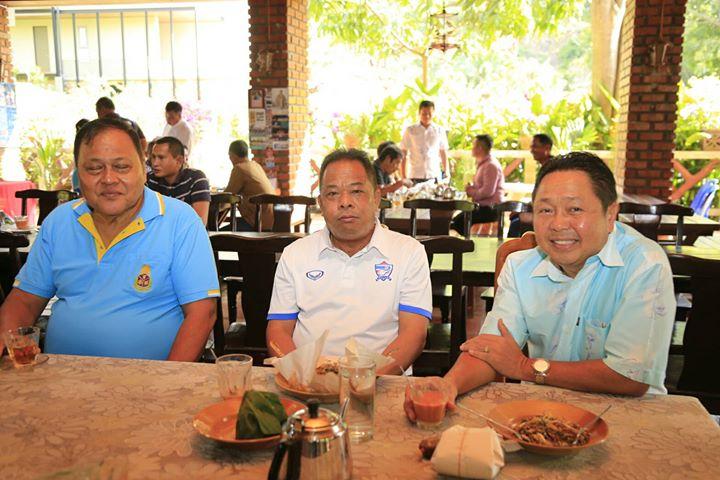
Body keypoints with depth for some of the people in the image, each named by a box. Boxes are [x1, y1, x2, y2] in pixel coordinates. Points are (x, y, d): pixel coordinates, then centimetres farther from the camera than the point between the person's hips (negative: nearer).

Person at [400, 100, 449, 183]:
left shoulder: (440, 130, 7)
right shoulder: (410, 131, 4)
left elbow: (443, 153, 13)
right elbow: (404, 155, 5)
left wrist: (446, 173, 9)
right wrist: (404, 177, 1)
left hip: (435, 176, 1)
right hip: (415, 176, -1)